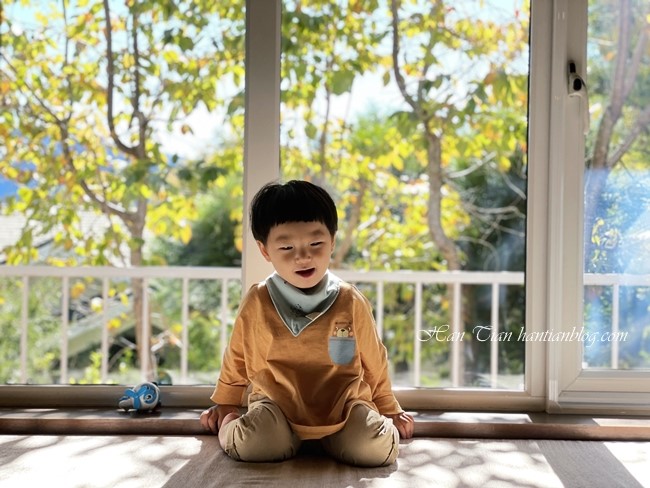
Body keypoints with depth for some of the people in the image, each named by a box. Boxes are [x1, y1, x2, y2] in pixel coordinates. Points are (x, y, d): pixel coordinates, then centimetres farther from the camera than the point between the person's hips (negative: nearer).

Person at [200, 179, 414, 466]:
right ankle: (230, 426, 7)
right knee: (250, 445, -31)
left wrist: (389, 409, 23)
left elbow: (373, 360, 12)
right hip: (277, 404, -1)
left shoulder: (352, 302, -4)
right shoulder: (257, 303, -4)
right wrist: (225, 404, 27)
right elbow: (237, 356, 15)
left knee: (375, 449, -25)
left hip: (343, 404, 2)